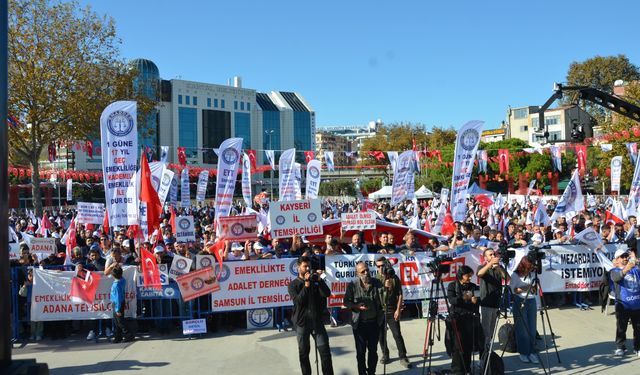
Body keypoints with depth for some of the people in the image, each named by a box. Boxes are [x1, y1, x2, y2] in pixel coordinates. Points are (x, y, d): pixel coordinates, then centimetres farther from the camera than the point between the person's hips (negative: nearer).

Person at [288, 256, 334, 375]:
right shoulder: (293, 284, -1)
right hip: (302, 322, -1)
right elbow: (298, 301, -15)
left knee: (325, 350, -3)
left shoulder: (316, 280, 7)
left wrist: (319, 279, -15)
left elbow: (327, 294, -6)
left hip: (317, 320, 1)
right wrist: (306, 285, -18)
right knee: (303, 353, 8)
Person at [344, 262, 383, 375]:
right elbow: (346, 302, -3)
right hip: (359, 323, -2)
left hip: (374, 323, 2)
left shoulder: (377, 283, -4)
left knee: (373, 350, 15)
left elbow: (383, 301, -9)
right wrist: (357, 307, -18)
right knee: (361, 351, 7)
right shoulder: (353, 285, -8)